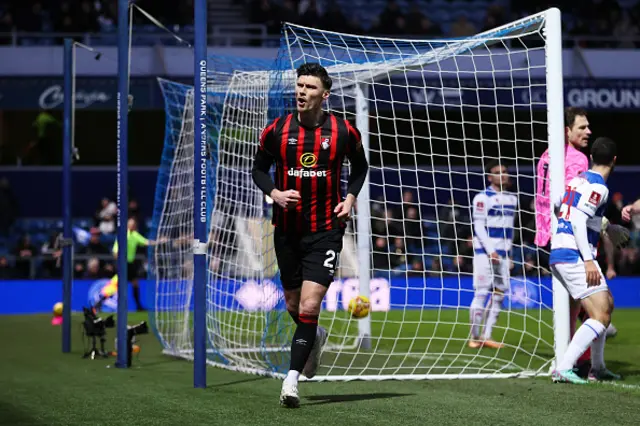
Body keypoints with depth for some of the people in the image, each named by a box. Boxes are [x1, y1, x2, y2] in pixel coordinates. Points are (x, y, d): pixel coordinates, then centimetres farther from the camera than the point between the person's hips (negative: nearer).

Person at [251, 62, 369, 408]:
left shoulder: (344, 132, -4)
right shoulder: (276, 131, -3)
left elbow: (360, 166, 14)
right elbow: (259, 168, 10)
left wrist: (350, 198, -1)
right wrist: (274, 193, -9)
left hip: (325, 231, -3)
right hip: (287, 230, 3)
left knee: (309, 307, -14)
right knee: (293, 304, 15)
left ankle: (292, 378, -9)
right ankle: (315, 338, 48)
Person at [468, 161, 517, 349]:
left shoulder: (512, 198, 13)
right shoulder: (483, 198, -8)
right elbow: (478, 226, -11)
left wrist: (507, 250, 14)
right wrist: (490, 251, -16)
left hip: (502, 254, 7)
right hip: (484, 252, -7)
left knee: (499, 294, 4)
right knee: (482, 293, -7)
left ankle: (486, 336, 9)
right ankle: (474, 337, -1)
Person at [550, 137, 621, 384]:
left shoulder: (580, 179, 16)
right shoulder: (598, 186, -11)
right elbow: (578, 221, -20)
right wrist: (588, 260, -22)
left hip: (560, 254, 10)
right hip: (574, 256, -10)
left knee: (607, 305, 21)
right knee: (601, 316, -12)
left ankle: (597, 368, 26)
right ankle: (563, 368, -21)